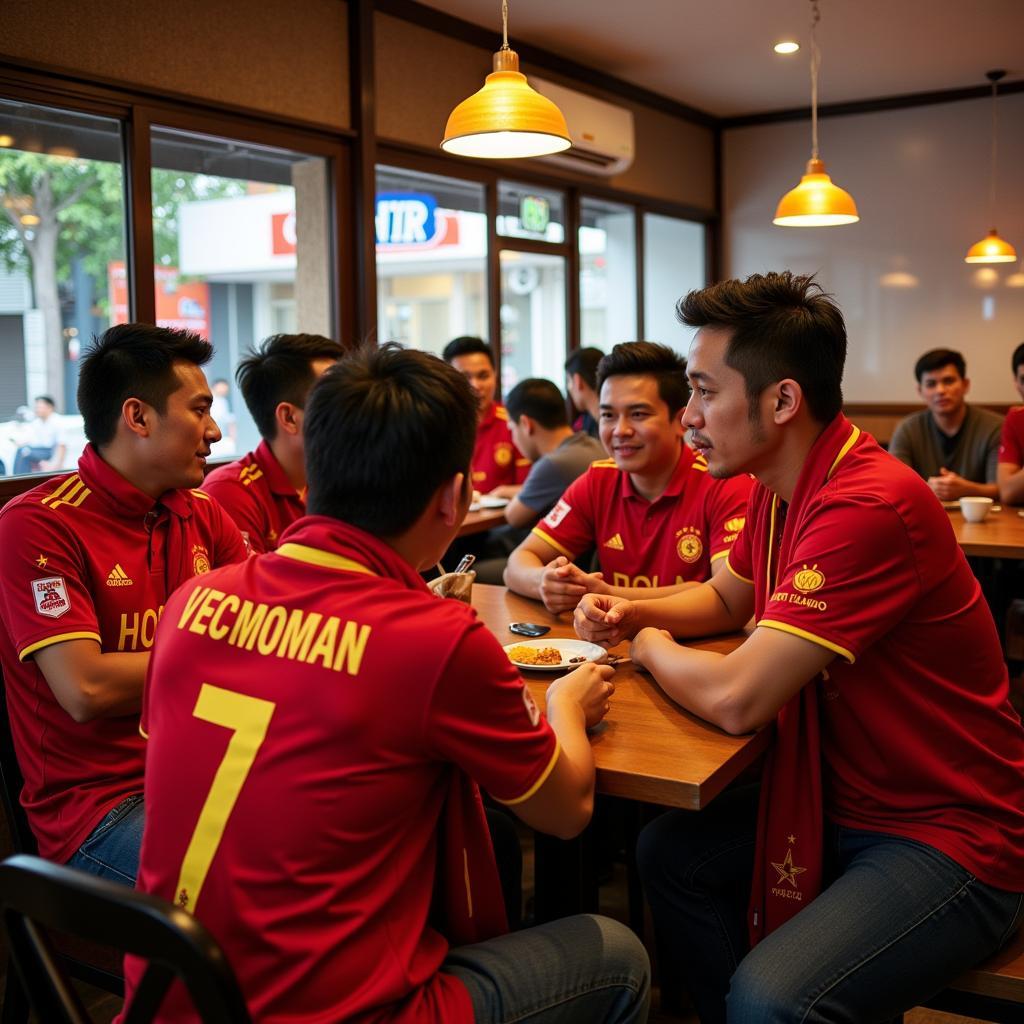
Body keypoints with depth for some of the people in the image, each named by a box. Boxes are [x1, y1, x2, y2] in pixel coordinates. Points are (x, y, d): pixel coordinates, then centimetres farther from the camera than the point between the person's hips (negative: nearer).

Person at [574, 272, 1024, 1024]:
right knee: (671, 851, 8)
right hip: (844, 798, 9)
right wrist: (632, 614, 0)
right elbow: (726, 599, 20)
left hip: (953, 836, -9)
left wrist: (653, 647, -9)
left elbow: (734, 700, -30)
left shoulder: (871, 508, -29)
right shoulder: (780, 487, 1)